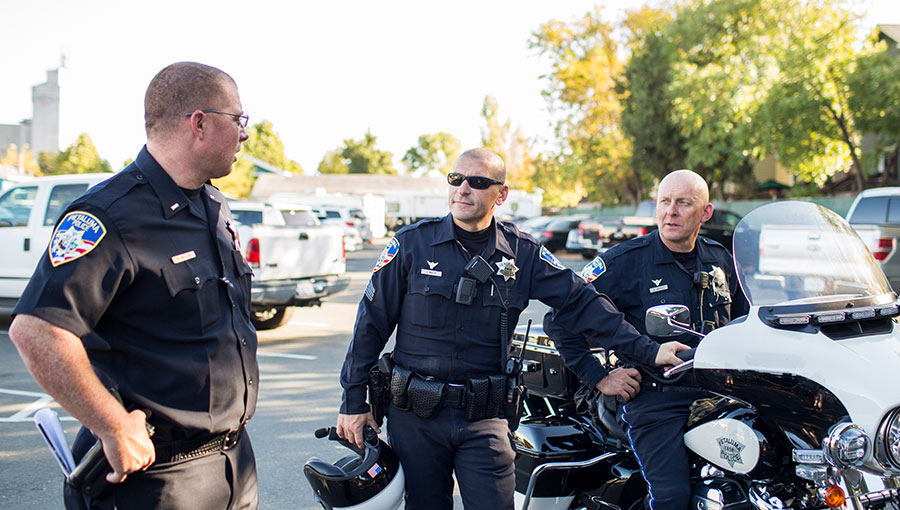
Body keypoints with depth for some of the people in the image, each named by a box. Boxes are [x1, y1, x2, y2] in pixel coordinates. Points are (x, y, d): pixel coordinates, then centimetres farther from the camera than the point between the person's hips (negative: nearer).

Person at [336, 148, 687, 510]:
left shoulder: (523, 254, 2)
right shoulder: (413, 243, -2)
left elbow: (581, 303, 1)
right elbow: (372, 320, 1)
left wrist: (648, 350, -7)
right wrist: (353, 401, 0)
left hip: (484, 417, 1)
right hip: (414, 415, 0)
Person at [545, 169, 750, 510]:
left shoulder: (721, 260, 14)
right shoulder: (625, 261, -3)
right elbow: (559, 318, -4)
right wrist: (599, 378, -6)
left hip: (719, 395, 5)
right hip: (655, 401, -5)